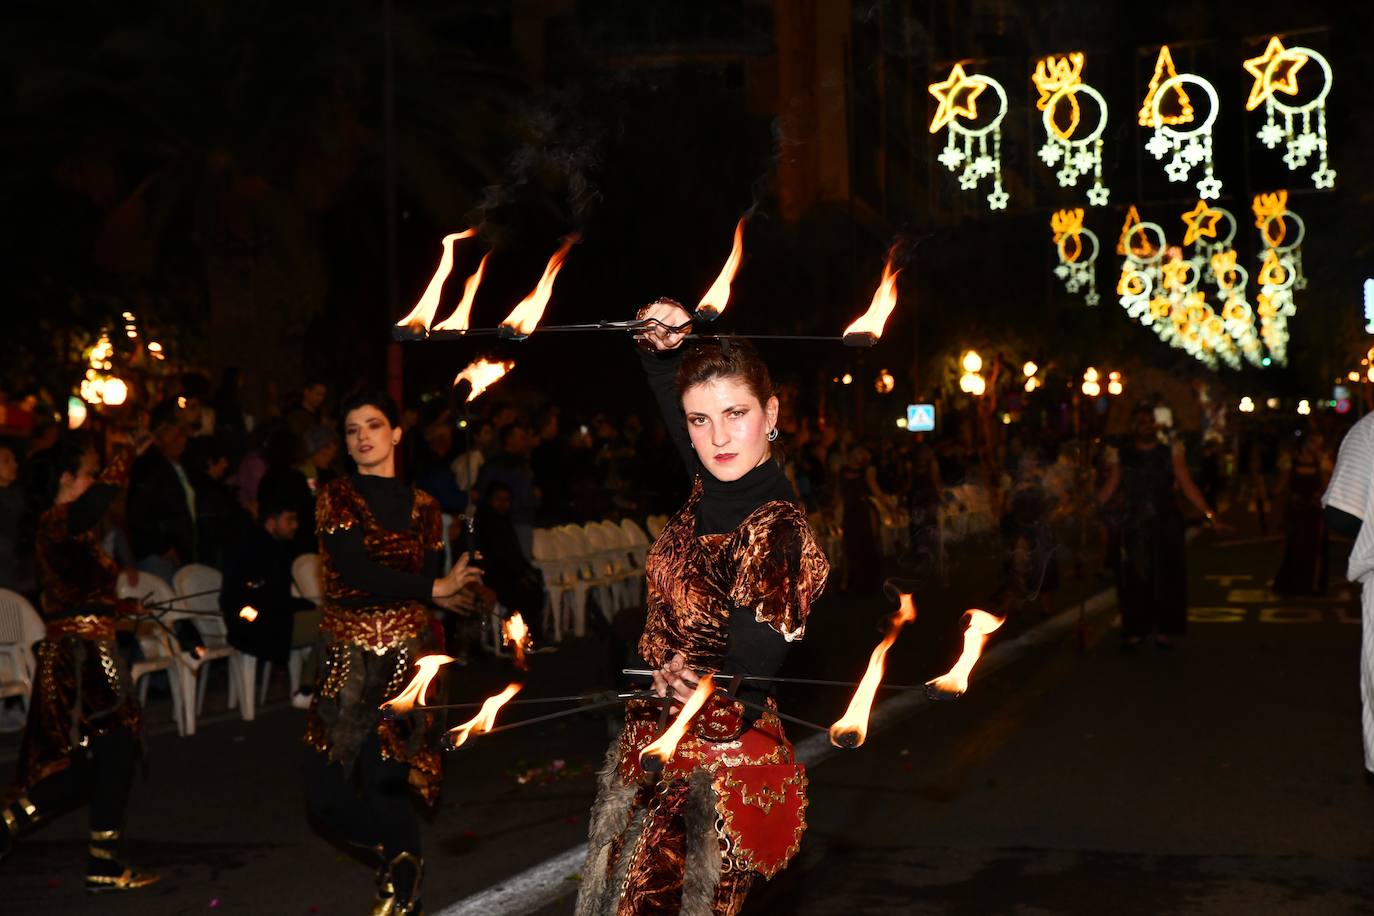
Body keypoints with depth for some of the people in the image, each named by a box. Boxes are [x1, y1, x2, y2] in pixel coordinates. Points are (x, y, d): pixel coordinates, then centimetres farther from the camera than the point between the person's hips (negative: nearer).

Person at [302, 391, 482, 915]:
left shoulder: (421, 507, 4)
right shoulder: (336, 498, 2)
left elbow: (432, 584, -1)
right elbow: (357, 570, -7)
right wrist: (433, 590, -1)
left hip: (407, 654, 0)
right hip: (347, 660, 1)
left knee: (386, 784, -6)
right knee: (329, 794, 0)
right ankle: (402, 856, 21)